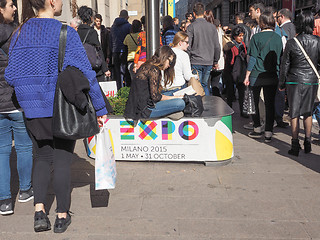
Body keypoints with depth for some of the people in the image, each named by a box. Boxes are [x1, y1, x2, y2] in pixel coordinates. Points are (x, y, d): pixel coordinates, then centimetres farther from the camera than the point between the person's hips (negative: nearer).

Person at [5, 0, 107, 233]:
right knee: (62, 160, 8)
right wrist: (100, 108, -8)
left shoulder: (19, 34, 4)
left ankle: (39, 211, 9)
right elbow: (85, 73, -13)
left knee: (42, 158, 19)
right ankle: (62, 216, 18)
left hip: (32, 109, 4)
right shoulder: (65, 33, -11)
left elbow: (11, 75, 5)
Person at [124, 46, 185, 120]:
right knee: (180, 103, -20)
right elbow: (155, 97, -17)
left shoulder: (146, 66, 15)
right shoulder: (154, 69, -13)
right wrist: (176, 97, -5)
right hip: (144, 110, -10)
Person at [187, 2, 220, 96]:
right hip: (209, 62, 3)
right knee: (205, 85, 16)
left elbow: (188, 46, -8)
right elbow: (217, 46, 5)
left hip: (196, 61, -3)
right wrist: (215, 61, 15)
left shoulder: (191, 27, -6)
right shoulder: (212, 27, 3)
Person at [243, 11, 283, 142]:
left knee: (254, 102, 12)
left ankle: (257, 129, 18)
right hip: (272, 76, 3)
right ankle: (268, 133, 6)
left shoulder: (256, 37, -7)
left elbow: (252, 58, -8)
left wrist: (247, 76, -3)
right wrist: (278, 74, 19)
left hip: (257, 75, -3)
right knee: (270, 104, 6)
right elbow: (280, 58, 9)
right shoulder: (278, 38, 4)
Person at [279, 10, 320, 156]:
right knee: (308, 112, 16)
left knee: (294, 114, 5)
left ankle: (295, 146, 6)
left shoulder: (291, 43, -8)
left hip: (294, 80, -2)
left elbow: (284, 65, -3)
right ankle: (307, 143, 18)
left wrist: (281, 83, 7)